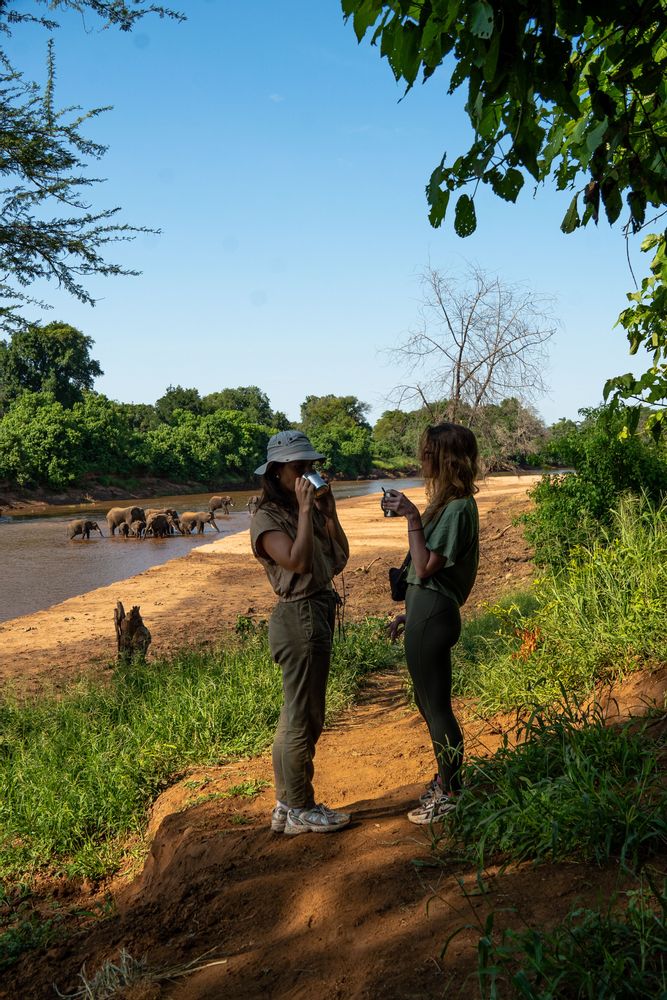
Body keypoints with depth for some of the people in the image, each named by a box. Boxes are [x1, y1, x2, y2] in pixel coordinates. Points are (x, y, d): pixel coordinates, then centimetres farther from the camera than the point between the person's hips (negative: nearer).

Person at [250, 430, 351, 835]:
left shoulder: (311, 512, 11)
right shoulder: (268, 519, -12)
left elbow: (339, 559, 6)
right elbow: (298, 562, -27)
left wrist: (328, 510, -1)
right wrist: (305, 510, -21)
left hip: (320, 612, 9)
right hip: (299, 617, -9)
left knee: (296, 717, 16)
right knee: (304, 720, 1)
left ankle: (287, 806, 28)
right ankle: (300, 810, 15)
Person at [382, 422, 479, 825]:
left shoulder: (458, 508, -17)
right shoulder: (450, 502, 14)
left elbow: (425, 567, -19)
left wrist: (412, 517, -20)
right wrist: (409, 611, 20)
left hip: (433, 616, -10)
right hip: (426, 612, 10)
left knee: (437, 706, 1)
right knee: (429, 702, 20)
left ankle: (450, 794, 14)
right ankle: (447, 779, 35)